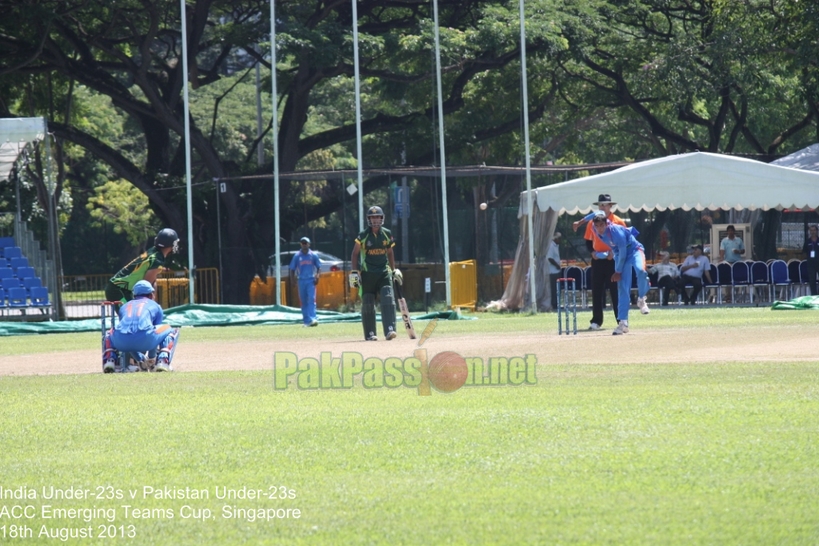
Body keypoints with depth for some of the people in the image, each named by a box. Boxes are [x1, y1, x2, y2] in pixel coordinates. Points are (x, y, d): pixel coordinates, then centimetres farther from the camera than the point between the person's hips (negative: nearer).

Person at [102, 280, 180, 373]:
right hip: (144, 339, -3)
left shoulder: (124, 306, 37)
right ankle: (163, 361, 0)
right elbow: (157, 331, 36)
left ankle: (109, 360, 11)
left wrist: (141, 359, 54)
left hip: (122, 342, 3)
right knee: (173, 330, 25)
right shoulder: (155, 306, 30)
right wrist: (151, 358, 51)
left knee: (109, 334, 40)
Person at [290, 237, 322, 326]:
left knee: (311, 299, -15)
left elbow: (319, 267, 7)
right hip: (301, 281, 2)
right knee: (303, 301, 5)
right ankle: (306, 321, 11)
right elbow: (292, 269, 9)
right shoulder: (297, 256, 6)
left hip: (311, 280, -2)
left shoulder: (313, 255, 4)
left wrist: (317, 275, -11)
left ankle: (312, 319, -24)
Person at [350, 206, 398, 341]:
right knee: (368, 304, 1)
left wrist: (394, 270, 16)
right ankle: (370, 334, 10)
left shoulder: (387, 234, 6)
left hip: (384, 272, 2)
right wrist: (354, 272, -4)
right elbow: (355, 254, 2)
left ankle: (389, 330, -20)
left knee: (388, 300, -15)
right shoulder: (363, 236, -3)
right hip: (367, 273, -2)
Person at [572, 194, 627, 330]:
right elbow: (588, 241, 13)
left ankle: (621, 320, 2)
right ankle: (596, 321, 6)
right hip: (597, 260, 3)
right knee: (596, 291, 2)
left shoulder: (618, 222, -2)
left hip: (613, 259, -3)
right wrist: (592, 251, -5)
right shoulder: (592, 222, 7)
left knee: (616, 290, -2)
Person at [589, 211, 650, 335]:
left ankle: (641, 299, -11)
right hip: (620, 255, 6)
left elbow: (623, 251, -21)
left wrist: (618, 271, -13)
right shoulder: (595, 230, -13)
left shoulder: (614, 230, -30)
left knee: (640, 270, -37)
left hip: (634, 250, -6)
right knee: (622, 288, -5)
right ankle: (623, 322, -6)